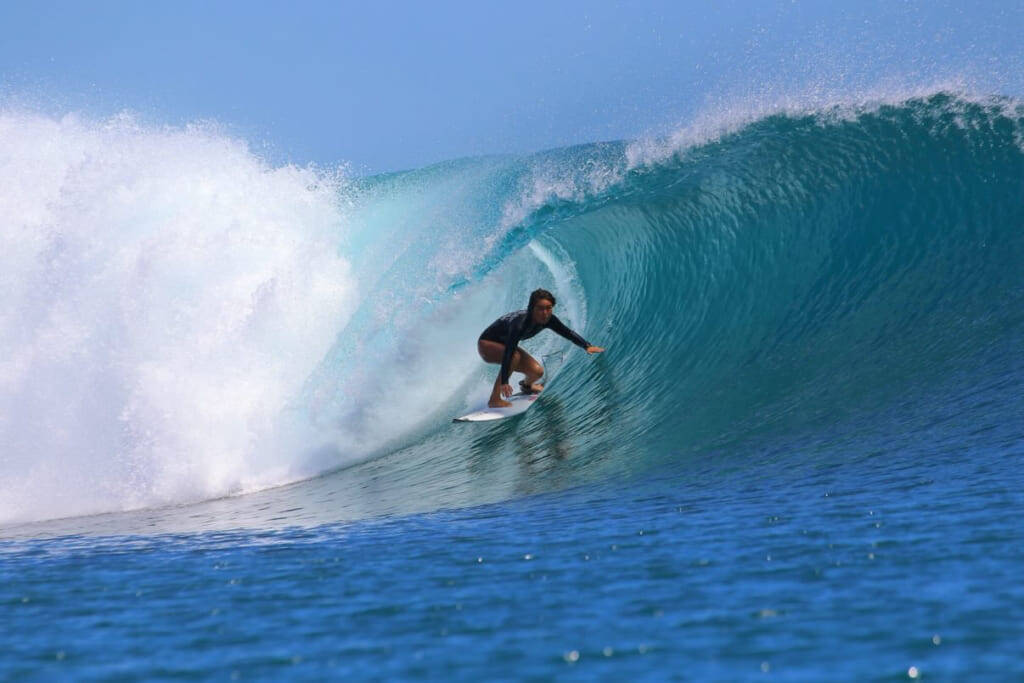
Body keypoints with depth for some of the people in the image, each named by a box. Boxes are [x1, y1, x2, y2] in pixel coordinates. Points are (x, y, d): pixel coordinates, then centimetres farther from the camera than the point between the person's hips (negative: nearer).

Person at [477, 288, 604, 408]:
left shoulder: (548, 319, -19)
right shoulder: (520, 323, -40)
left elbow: (567, 333, -7)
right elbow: (508, 353, -45)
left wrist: (587, 346, -18)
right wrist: (504, 382, -52)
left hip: (505, 344, 7)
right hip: (487, 344, -7)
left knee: (537, 372, -5)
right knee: (514, 357, -36)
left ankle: (526, 385, 33)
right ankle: (494, 400, -30)